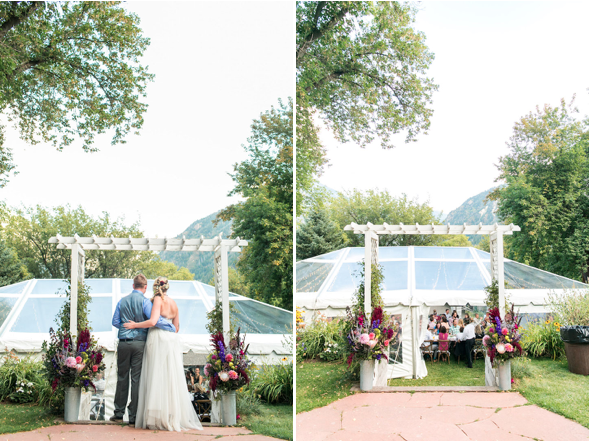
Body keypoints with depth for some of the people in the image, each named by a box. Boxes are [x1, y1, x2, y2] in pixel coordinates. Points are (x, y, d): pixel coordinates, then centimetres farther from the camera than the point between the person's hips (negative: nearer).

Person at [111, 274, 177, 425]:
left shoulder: (122, 301, 8)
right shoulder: (145, 301, -6)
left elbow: (115, 321, 9)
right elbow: (154, 320, -17)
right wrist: (173, 328, -9)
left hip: (123, 343, 3)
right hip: (139, 343, -3)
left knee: (122, 377, 12)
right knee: (136, 379, 1)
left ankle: (119, 413, 16)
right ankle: (133, 416, 2)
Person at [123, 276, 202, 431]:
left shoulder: (158, 300, -5)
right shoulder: (174, 304, 15)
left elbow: (153, 321, -16)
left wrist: (135, 325, -3)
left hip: (158, 339, -7)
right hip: (172, 340, 7)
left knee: (157, 378, -5)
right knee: (171, 379, 6)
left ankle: (159, 418, -6)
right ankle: (175, 416, 6)